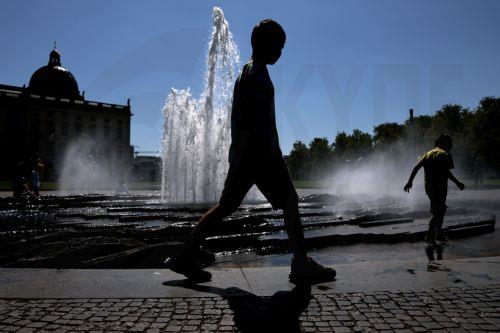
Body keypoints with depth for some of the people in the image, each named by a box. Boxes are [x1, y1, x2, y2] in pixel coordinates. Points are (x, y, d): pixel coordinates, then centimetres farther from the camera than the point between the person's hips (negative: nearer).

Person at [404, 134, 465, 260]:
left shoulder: (427, 154, 13)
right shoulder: (446, 155, -4)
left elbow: (416, 167, 3)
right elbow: (447, 172, -16)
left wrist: (410, 181, 3)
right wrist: (458, 183, -8)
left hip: (429, 187, 7)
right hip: (440, 187, -6)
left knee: (438, 211, 19)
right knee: (437, 214, -3)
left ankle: (440, 238, 25)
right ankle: (430, 242, -6)